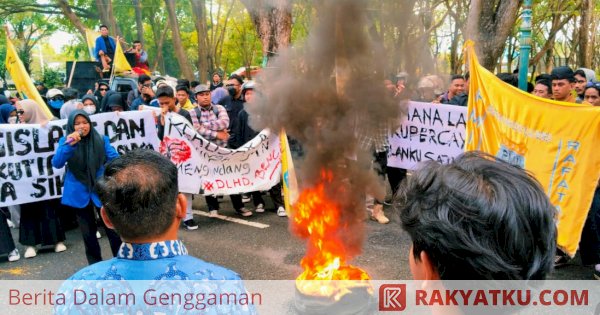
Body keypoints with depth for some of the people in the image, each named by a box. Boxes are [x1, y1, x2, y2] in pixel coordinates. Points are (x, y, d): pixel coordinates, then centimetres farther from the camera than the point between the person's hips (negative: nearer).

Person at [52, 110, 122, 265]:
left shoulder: (101, 140, -4)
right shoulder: (66, 141, -4)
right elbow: (56, 163, -16)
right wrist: (69, 145, -29)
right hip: (80, 193, 1)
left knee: (112, 228, 2)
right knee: (88, 232, 14)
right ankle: (95, 265, 30)